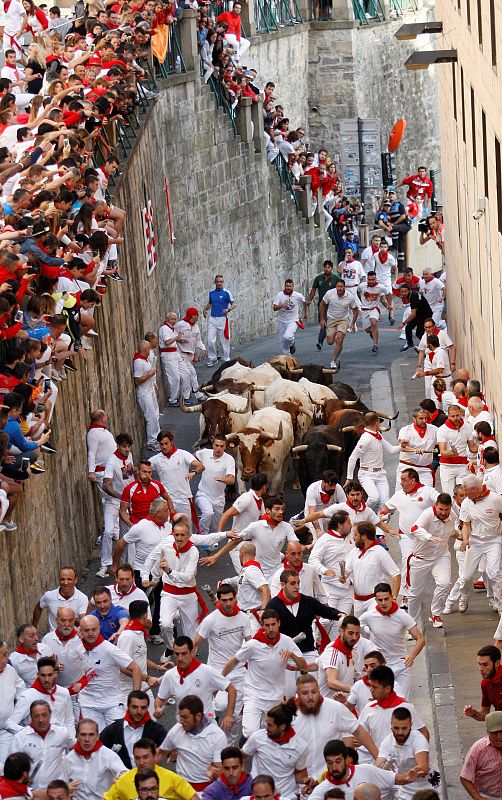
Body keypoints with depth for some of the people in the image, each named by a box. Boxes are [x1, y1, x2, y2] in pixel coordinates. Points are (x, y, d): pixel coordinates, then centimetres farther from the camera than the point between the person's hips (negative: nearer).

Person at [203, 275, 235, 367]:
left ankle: (226, 358, 15)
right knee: (210, 340, -3)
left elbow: (233, 304, -2)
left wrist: (228, 310, -22)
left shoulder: (226, 293, -5)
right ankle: (212, 358, 10)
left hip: (223, 319, -4)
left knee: (224, 340, 3)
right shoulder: (211, 293, 9)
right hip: (212, 319, 4)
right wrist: (205, 308, 6)